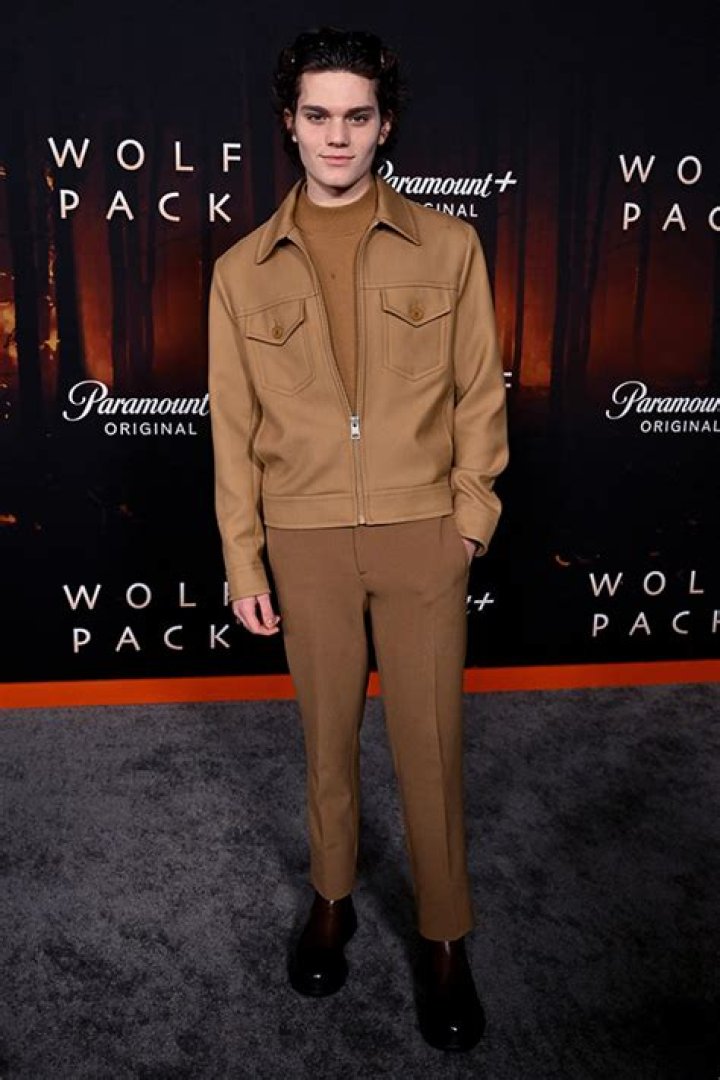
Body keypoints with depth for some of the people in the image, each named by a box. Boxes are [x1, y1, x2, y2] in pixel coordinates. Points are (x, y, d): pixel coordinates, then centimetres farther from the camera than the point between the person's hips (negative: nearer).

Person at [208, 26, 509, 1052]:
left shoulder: (447, 245, 0)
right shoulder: (243, 269, 2)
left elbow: (479, 392, 3)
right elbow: (234, 424, 3)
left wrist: (471, 515, -3)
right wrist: (243, 561, 1)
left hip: (423, 533, -1)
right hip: (306, 540, 1)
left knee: (430, 738, 6)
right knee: (327, 732, 15)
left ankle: (444, 936, 26)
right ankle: (332, 897, 38)